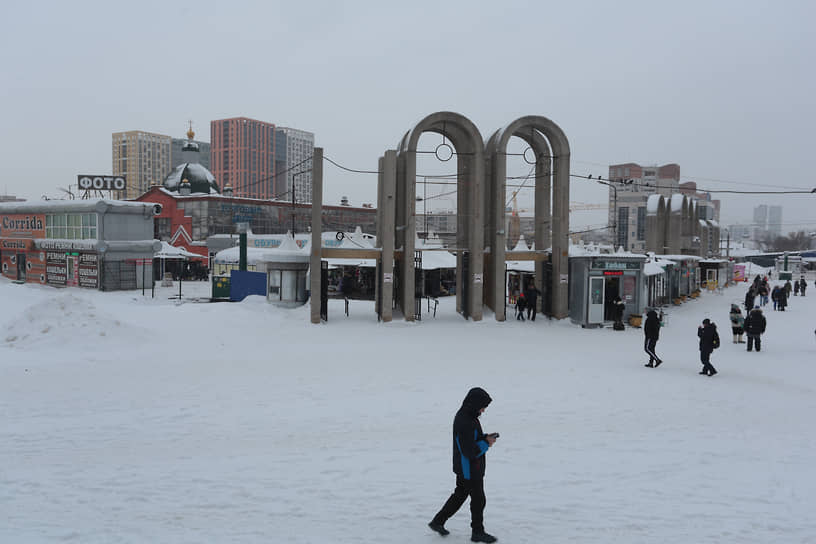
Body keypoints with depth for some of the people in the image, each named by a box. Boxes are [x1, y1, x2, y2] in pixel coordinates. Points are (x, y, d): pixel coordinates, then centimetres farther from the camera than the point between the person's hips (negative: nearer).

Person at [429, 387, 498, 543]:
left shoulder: (465, 415, 4)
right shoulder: (465, 423, -29)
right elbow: (470, 452, -28)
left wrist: (485, 437, 1)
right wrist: (486, 443, -16)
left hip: (464, 469, 10)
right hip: (469, 470, -10)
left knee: (460, 495, 21)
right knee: (478, 500, 6)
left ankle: (438, 522, 30)